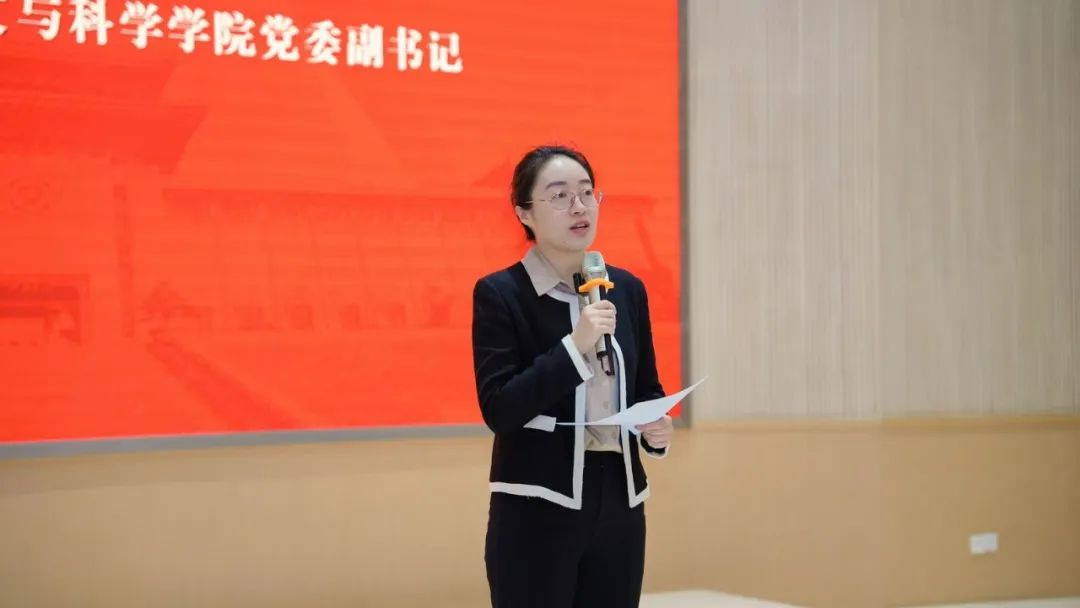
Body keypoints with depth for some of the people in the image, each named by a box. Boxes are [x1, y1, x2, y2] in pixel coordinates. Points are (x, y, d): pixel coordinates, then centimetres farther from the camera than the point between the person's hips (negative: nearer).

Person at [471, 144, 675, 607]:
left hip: (619, 505, 5)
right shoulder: (499, 293, -7)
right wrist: (574, 345, -22)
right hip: (536, 509, -5)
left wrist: (655, 426, -3)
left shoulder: (627, 289, 9)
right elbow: (498, 410, -14)